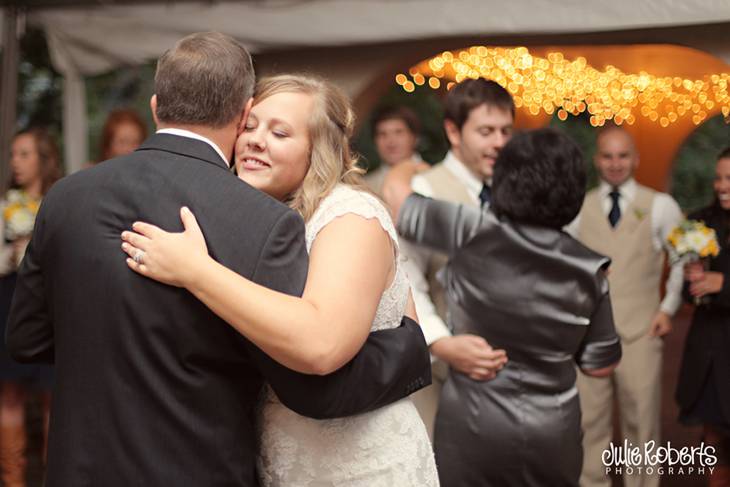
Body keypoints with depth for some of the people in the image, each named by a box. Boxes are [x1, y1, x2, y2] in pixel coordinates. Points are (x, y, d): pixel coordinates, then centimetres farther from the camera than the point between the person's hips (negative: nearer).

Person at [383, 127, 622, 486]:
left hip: (472, 424, -2)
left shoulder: (472, 233, -16)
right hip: (552, 432, 2)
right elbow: (599, 365, -1)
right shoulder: (588, 270, -10)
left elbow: (395, 190, -4)